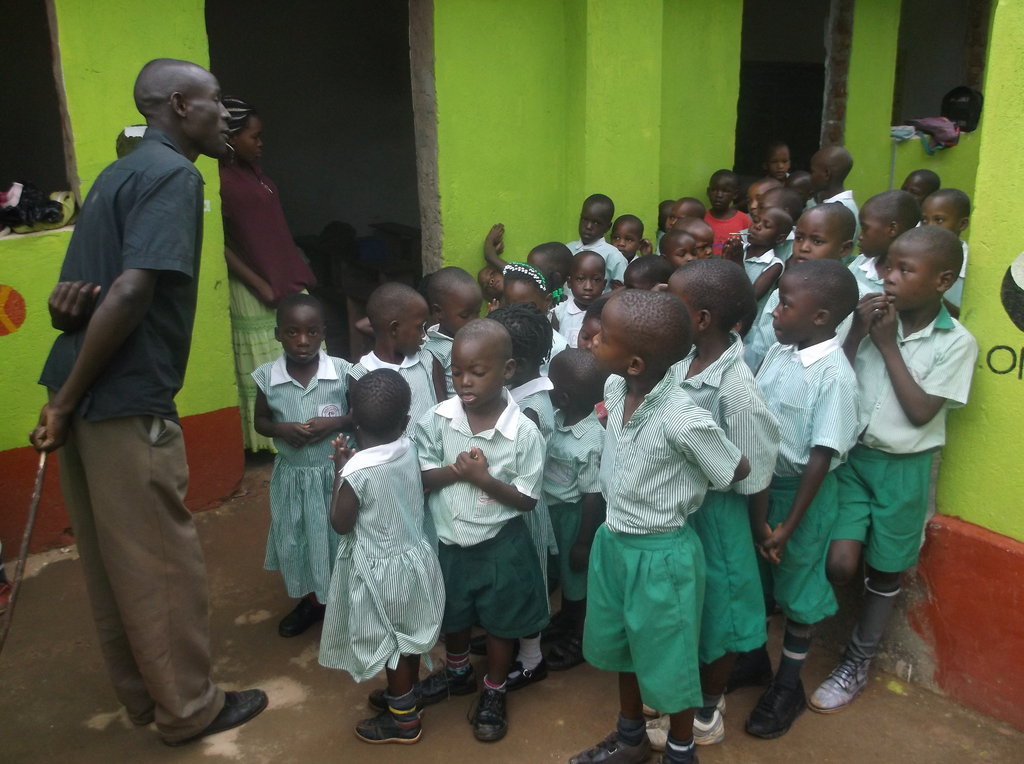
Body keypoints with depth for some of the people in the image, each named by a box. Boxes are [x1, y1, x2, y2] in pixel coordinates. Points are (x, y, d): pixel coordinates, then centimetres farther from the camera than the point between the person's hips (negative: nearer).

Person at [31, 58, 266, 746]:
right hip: (129, 402, -9)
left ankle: (141, 692, 34)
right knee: (164, 561, 4)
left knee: (112, 559, 18)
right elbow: (131, 293, -23)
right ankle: (188, 708, 20)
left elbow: (97, 283, 15)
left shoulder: (120, 173, 17)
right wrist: (66, 402, -18)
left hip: (87, 396, 9)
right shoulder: (175, 175, -12)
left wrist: (69, 300, -8)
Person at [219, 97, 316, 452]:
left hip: (286, 283, 8)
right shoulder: (219, 180, -14)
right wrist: (261, 286, -16)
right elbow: (219, 246, -16)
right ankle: (268, 442, 14)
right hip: (253, 290, -8)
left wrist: (297, 276, 9)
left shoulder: (254, 173, 10)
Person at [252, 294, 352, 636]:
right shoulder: (267, 377, -10)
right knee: (294, 541, 17)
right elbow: (260, 421, 5)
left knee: (340, 537, 11)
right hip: (292, 475, 2)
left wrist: (335, 423, -19)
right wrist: (282, 429, -16)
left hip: (336, 472, -2)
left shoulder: (341, 371, -15)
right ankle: (311, 600, 41)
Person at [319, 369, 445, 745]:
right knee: (407, 637, 24)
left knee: (391, 642, 12)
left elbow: (341, 524, -13)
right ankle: (404, 695, 45)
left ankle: (404, 719, 29)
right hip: (414, 557, 6)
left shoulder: (356, 471, -27)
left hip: (383, 569, -6)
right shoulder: (410, 449, -10)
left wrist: (340, 469, -9)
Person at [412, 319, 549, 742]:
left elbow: (527, 500, -14)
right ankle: (458, 671, 54)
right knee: (452, 616, 25)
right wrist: (456, 470, -26)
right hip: (448, 542, 3)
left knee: (500, 622, 17)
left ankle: (494, 693, 42)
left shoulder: (524, 432, -20)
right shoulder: (437, 418, -14)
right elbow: (418, 478, -8)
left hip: (501, 546, -2)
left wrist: (484, 478, -28)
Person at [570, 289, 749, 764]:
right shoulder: (615, 388, -10)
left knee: (667, 660, 15)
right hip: (612, 541, 7)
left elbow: (738, 471, -13)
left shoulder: (682, 421, -30)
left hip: (661, 554, -7)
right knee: (623, 646, 25)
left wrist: (682, 486, -2)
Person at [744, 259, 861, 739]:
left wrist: (788, 525, -16)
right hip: (759, 484, 6)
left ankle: (788, 687, 31)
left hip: (802, 492, -6)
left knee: (796, 590, 12)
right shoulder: (778, 351, -2)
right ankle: (754, 657, 43)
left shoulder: (835, 376, -21)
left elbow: (821, 458, -19)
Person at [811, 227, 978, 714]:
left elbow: (920, 412, -16)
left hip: (904, 468, -1)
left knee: (883, 573, 13)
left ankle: (856, 666, 31)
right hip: (851, 455, 1)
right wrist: (856, 333, -16)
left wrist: (888, 345, -15)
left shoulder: (956, 343, -10)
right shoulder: (874, 319, -3)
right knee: (838, 565, -9)